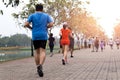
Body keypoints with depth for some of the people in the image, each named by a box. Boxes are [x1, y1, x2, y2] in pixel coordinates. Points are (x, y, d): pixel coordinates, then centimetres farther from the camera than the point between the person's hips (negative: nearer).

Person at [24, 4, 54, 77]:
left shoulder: (32, 15, 5)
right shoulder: (46, 15, 7)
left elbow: (26, 24, -5)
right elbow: (51, 24, -4)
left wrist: (31, 27, 14)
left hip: (35, 36, 1)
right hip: (43, 36, -1)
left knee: (37, 52, 12)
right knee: (43, 52, -6)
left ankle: (38, 67, 16)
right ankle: (40, 65, -31)